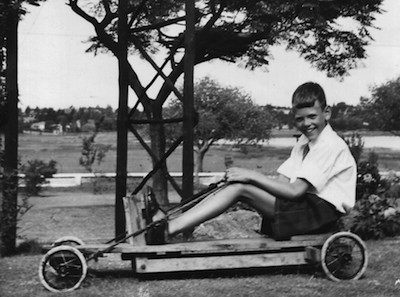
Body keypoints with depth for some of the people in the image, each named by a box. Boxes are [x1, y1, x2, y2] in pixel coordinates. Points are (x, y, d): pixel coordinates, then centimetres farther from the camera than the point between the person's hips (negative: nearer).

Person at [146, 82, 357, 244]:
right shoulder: (304, 142, 18)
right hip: (304, 206, 9)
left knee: (240, 188, -22)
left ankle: (166, 230, -27)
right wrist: (250, 178, -11)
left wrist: (252, 176, -17)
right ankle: (168, 223, -15)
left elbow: (295, 191, -20)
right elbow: (280, 182, 7)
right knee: (235, 185, -8)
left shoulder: (331, 146, -12)